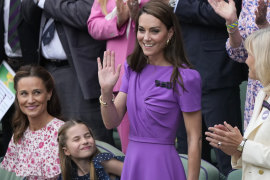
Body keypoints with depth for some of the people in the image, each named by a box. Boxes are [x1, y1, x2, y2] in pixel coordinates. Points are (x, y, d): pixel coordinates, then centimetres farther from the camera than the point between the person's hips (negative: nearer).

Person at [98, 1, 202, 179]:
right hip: (132, 163, 6)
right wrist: (106, 91, -12)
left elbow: (195, 139, -12)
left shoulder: (184, 77, -13)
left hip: (162, 166, -6)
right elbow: (112, 122, 4)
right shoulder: (133, 68, 5)